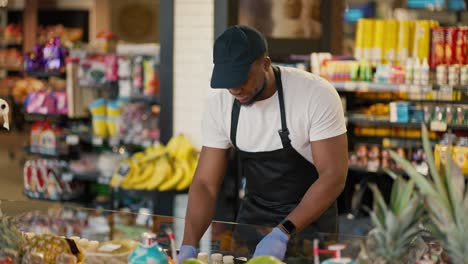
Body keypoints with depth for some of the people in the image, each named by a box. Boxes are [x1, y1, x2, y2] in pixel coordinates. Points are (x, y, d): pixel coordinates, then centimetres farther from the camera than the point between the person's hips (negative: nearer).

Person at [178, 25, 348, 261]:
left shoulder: (316, 95, -24)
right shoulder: (220, 105, -12)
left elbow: (333, 176, -25)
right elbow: (205, 184, -10)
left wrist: (282, 233, -35)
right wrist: (188, 246, -25)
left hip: (311, 217, -3)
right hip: (254, 214, 3)